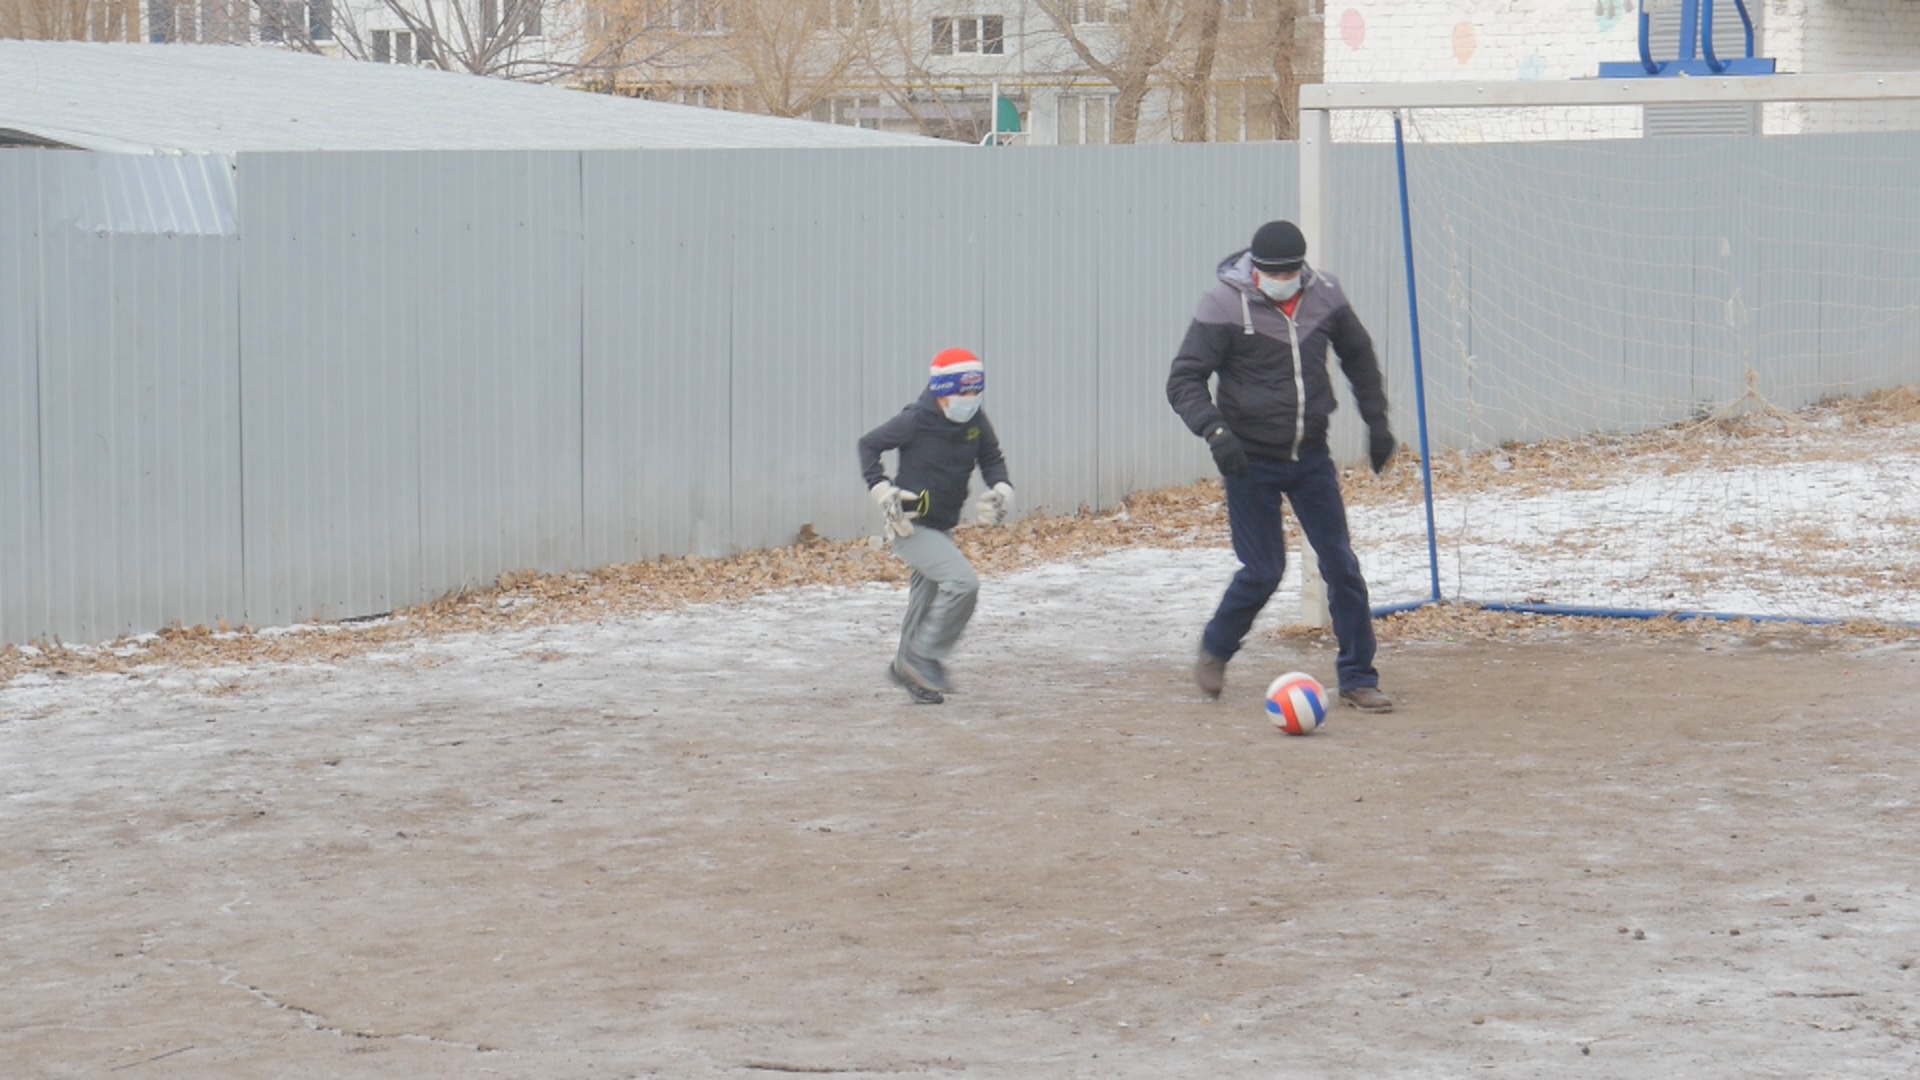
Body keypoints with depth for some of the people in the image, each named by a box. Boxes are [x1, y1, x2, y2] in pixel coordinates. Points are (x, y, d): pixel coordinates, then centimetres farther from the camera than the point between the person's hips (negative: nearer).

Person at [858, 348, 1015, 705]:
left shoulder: (976, 421, -2)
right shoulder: (915, 421, -18)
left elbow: (992, 458, 15)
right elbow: (868, 444, -6)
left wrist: (1000, 489, -4)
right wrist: (881, 490, -16)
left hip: (943, 528, 7)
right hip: (911, 526, -7)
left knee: (926, 603, 17)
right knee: (963, 582, -22)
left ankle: (908, 669, 34)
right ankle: (923, 659, -11)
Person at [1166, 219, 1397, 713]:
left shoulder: (1324, 295, -2)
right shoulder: (1224, 305, -14)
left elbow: (1358, 356, 16)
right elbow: (1184, 380, -14)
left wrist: (1377, 422, 15)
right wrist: (1215, 431, -29)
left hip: (1310, 456, 4)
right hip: (1250, 459, -4)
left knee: (1341, 565, 0)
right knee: (1263, 570, -3)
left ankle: (1357, 678, 10)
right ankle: (1214, 652, 24)